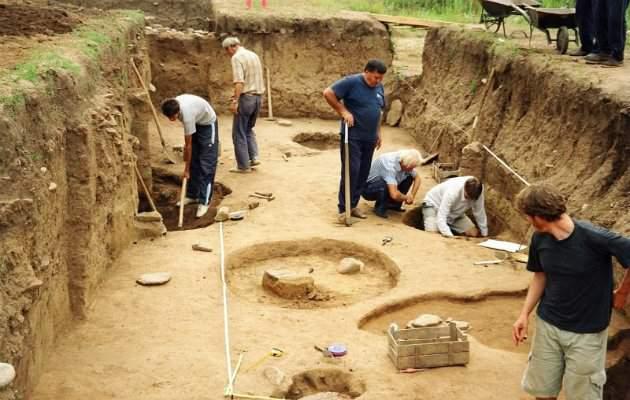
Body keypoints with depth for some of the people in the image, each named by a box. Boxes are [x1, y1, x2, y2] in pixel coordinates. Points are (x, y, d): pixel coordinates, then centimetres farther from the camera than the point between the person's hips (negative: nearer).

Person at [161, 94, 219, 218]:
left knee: (206, 164, -11)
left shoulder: (187, 114, -40)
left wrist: (186, 169, -21)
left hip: (207, 124, -8)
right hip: (196, 122, 8)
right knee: (193, 161, 7)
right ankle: (192, 195, 15)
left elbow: (188, 145, -30)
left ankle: (204, 202, -12)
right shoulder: (173, 105, -20)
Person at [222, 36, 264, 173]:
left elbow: (239, 81, -22)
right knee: (249, 129, 22)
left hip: (246, 98, -8)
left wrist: (235, 101, -22)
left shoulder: (237, 57, -12)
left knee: (239, 132, 2)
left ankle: (243, 165, 5)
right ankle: (254, 156, 10)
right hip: (257, 96, 8)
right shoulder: (254, 55, 14)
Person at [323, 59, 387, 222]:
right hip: (352, 136, -7)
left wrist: (378, 132, 18)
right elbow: (328, 93, -15)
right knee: (351, 171, -8)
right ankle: (343, 209, 1)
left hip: (369, 138, 7)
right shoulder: (351, 82, -12)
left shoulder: (379, 87, 10)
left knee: (363, 173, 9)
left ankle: (353, 205, 21)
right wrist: (343, 111, -17)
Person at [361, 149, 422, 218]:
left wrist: (412, 196, -9)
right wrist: (406, 198, -20)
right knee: (385, 185, -37)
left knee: (410, 177, -5)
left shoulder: (405, 162, -13)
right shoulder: (390, 165, -35)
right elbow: (394, 194, -40)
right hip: (368, 187, -8)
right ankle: (380, 207, -10)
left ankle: (394, 204, 5)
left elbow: (417, 178, 4)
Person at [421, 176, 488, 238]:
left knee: (474, 233, -9)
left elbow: (479, 212, -12)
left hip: (455, 213, 6)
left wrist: (484, 234, -7)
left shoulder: (477, 191, -26)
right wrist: (450, 237, -52)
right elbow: (440, 218, -41)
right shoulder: (452, 192, -40)